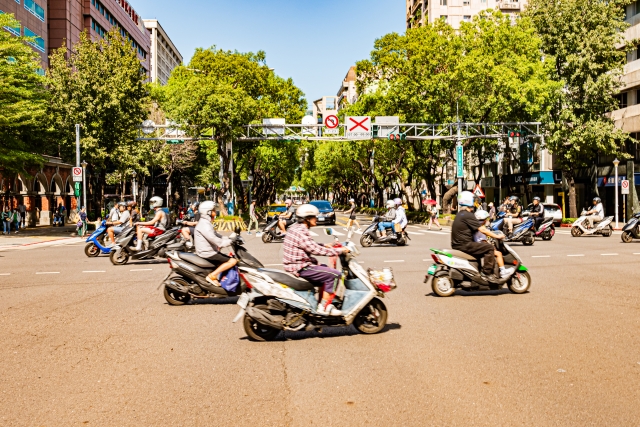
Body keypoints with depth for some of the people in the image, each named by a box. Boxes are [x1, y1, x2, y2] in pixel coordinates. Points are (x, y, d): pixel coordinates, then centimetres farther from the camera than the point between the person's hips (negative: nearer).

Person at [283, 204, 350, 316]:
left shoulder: (295, 228, 11)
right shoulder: (300, 232, -20)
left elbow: (311, 246, 22)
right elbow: (316, 250, -24)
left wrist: (325, 245, 10)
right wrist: (340, 250, -17)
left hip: (296, 265, 11)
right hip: (300, 268, -11)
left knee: (325, 268, 25)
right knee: (335, 275, -13)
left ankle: (323, 302, 26)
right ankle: (324, 307, -7)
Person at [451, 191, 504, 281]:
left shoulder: (460, 214, 17)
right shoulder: (468, 215, -15)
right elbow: (482, 230, -17)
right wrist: (497, 236, -10)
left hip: (457, 245, 11)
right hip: (464, 244, -11)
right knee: (489, 248, -10)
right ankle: (487, 273, -10)